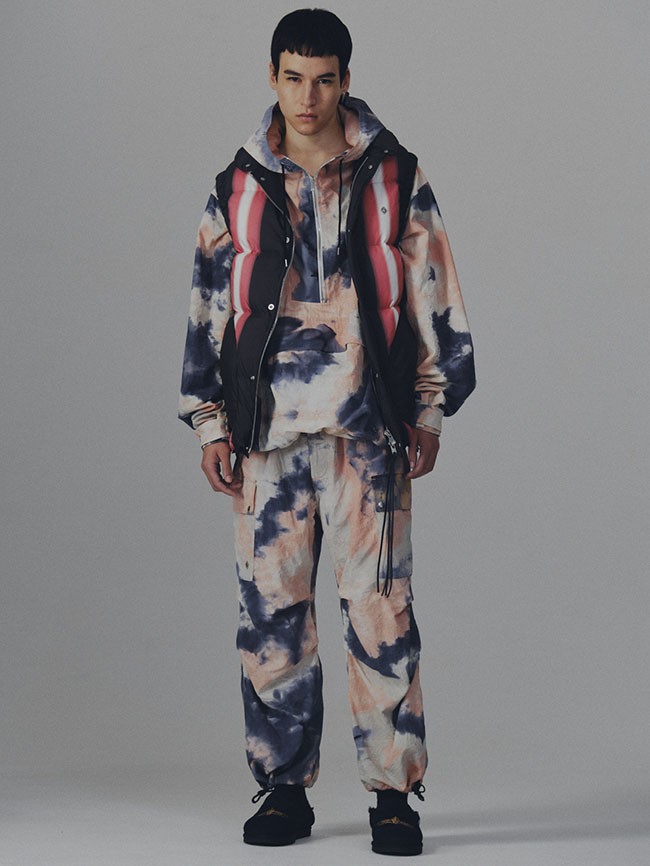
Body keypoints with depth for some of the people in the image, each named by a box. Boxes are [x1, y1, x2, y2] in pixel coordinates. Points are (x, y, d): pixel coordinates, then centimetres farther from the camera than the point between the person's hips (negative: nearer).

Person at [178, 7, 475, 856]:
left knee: (380, 608, -6)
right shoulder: (237, 190, 11)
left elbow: (434, 299, 8)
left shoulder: (394, 179, 6)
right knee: (271, 610, 3)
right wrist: (210, 422, 8)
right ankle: (284, 789, 12)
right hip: (268, 428, 2)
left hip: (368, 429, -2)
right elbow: (208, 309, 14)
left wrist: (429, 412, 4)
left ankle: (394, 792, 0)